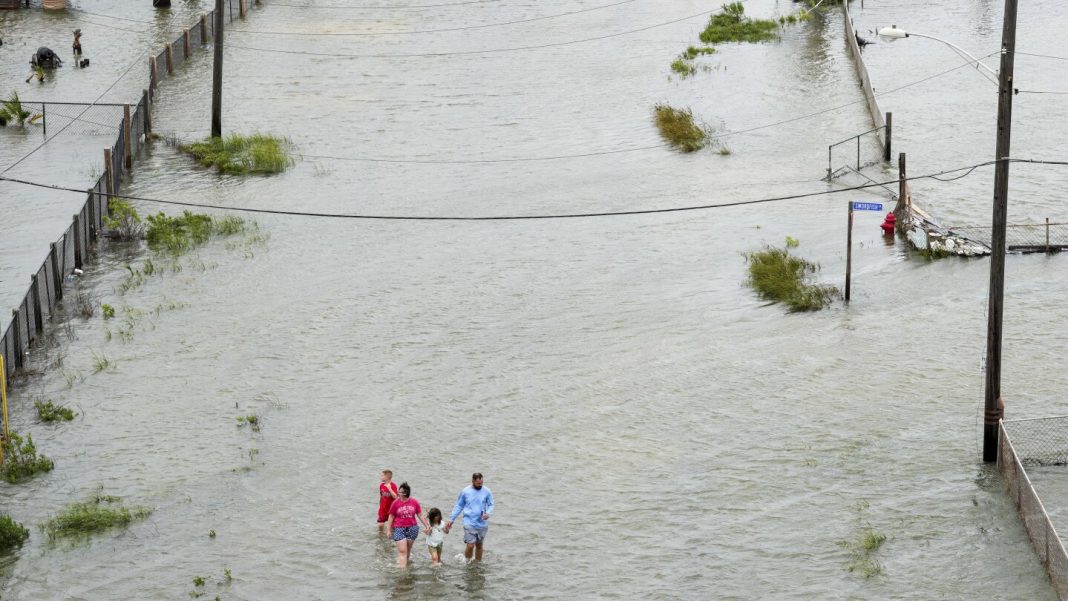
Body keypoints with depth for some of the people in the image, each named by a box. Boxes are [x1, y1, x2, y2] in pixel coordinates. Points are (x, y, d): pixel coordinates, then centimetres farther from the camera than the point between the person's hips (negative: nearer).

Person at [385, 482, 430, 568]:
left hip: (412, 528, 2)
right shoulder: (396, 503, -4)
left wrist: (427, 526, 6)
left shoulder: (414, 502, 1)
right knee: (402, 551, -9)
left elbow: (420, 515, 8)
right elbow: (391, 517, 1)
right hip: (399, 529, -2)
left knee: (408, 550, 12)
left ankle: (406, 563, 28)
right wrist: (388, 530, -1)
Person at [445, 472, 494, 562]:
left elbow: (491, 505, 6)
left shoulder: (486, 491, -1)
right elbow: (458, 506, 6)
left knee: (479, 545, 11)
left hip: (482, 524, 2)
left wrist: (488, 513, -16)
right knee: (470, 545, -12)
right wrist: (451, 520, 5)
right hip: (469, 523, -2)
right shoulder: (465, 491, -3)